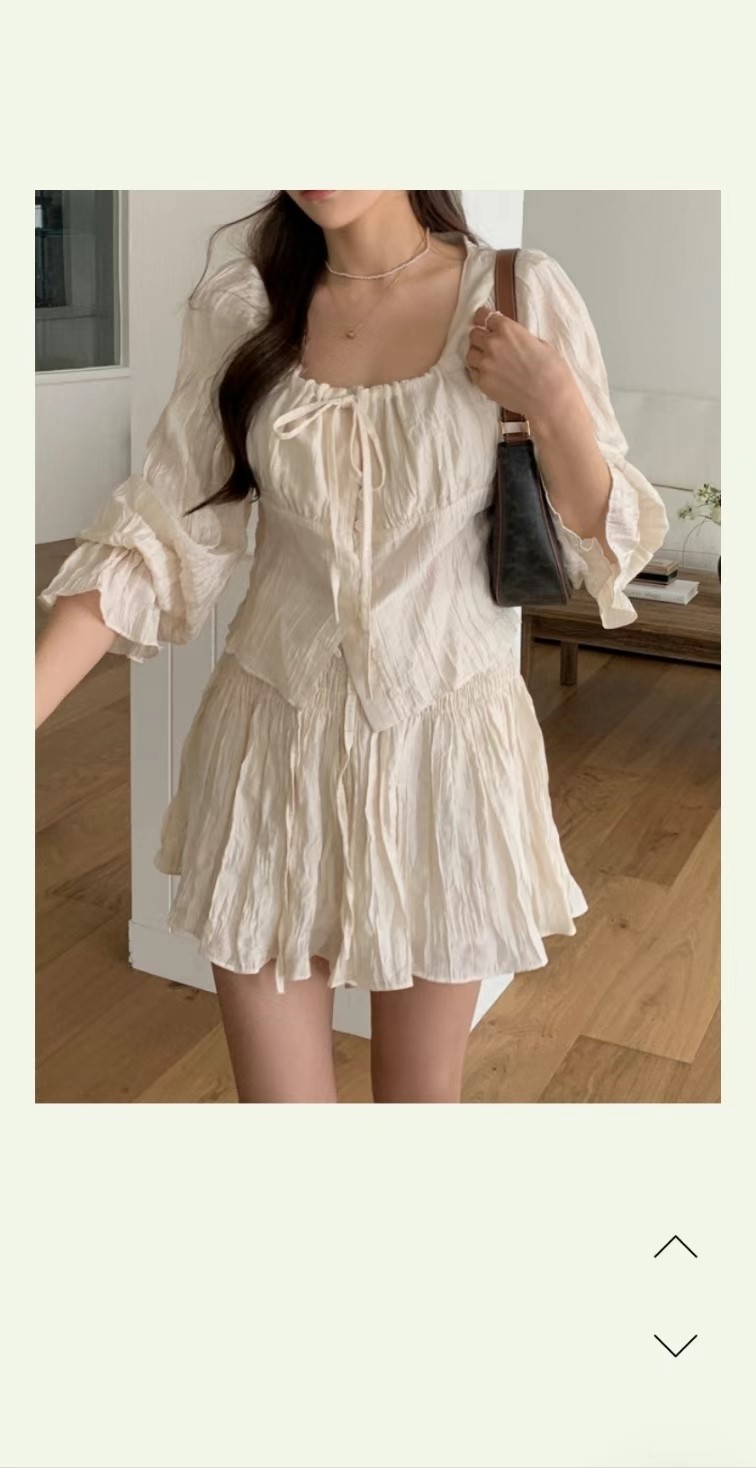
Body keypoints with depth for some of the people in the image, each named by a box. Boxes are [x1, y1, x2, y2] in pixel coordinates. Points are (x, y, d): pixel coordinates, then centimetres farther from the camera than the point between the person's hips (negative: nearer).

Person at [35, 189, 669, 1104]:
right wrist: (25, 706, -14)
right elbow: (166, 526, -4)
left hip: (445, 745, -1)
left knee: (422, 1088, 15)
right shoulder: (238, 304, -1)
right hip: (273, 741, 1)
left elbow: (607, 547, -2)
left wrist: (553, 403, -19)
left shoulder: (522, 297, -6)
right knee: (277, 1091, 9)